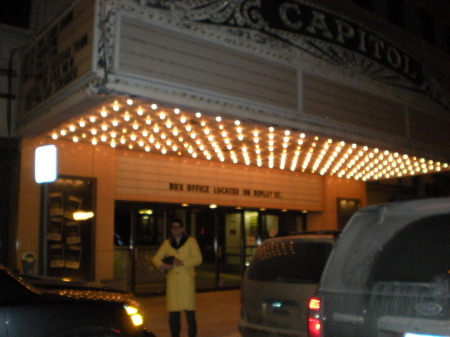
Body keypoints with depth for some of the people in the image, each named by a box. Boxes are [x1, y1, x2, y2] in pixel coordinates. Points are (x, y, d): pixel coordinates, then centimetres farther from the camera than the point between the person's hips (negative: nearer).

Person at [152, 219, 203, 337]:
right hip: (172, 281, 3)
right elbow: (156, 258, 13)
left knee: (189, 309, -5)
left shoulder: (191, 241, 6)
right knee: (173, 310, 2)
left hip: (187, 280, -2)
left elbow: (198, 259, -2)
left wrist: (182, 262, -15)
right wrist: (162, 265, -9)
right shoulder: (167, 243, 16)